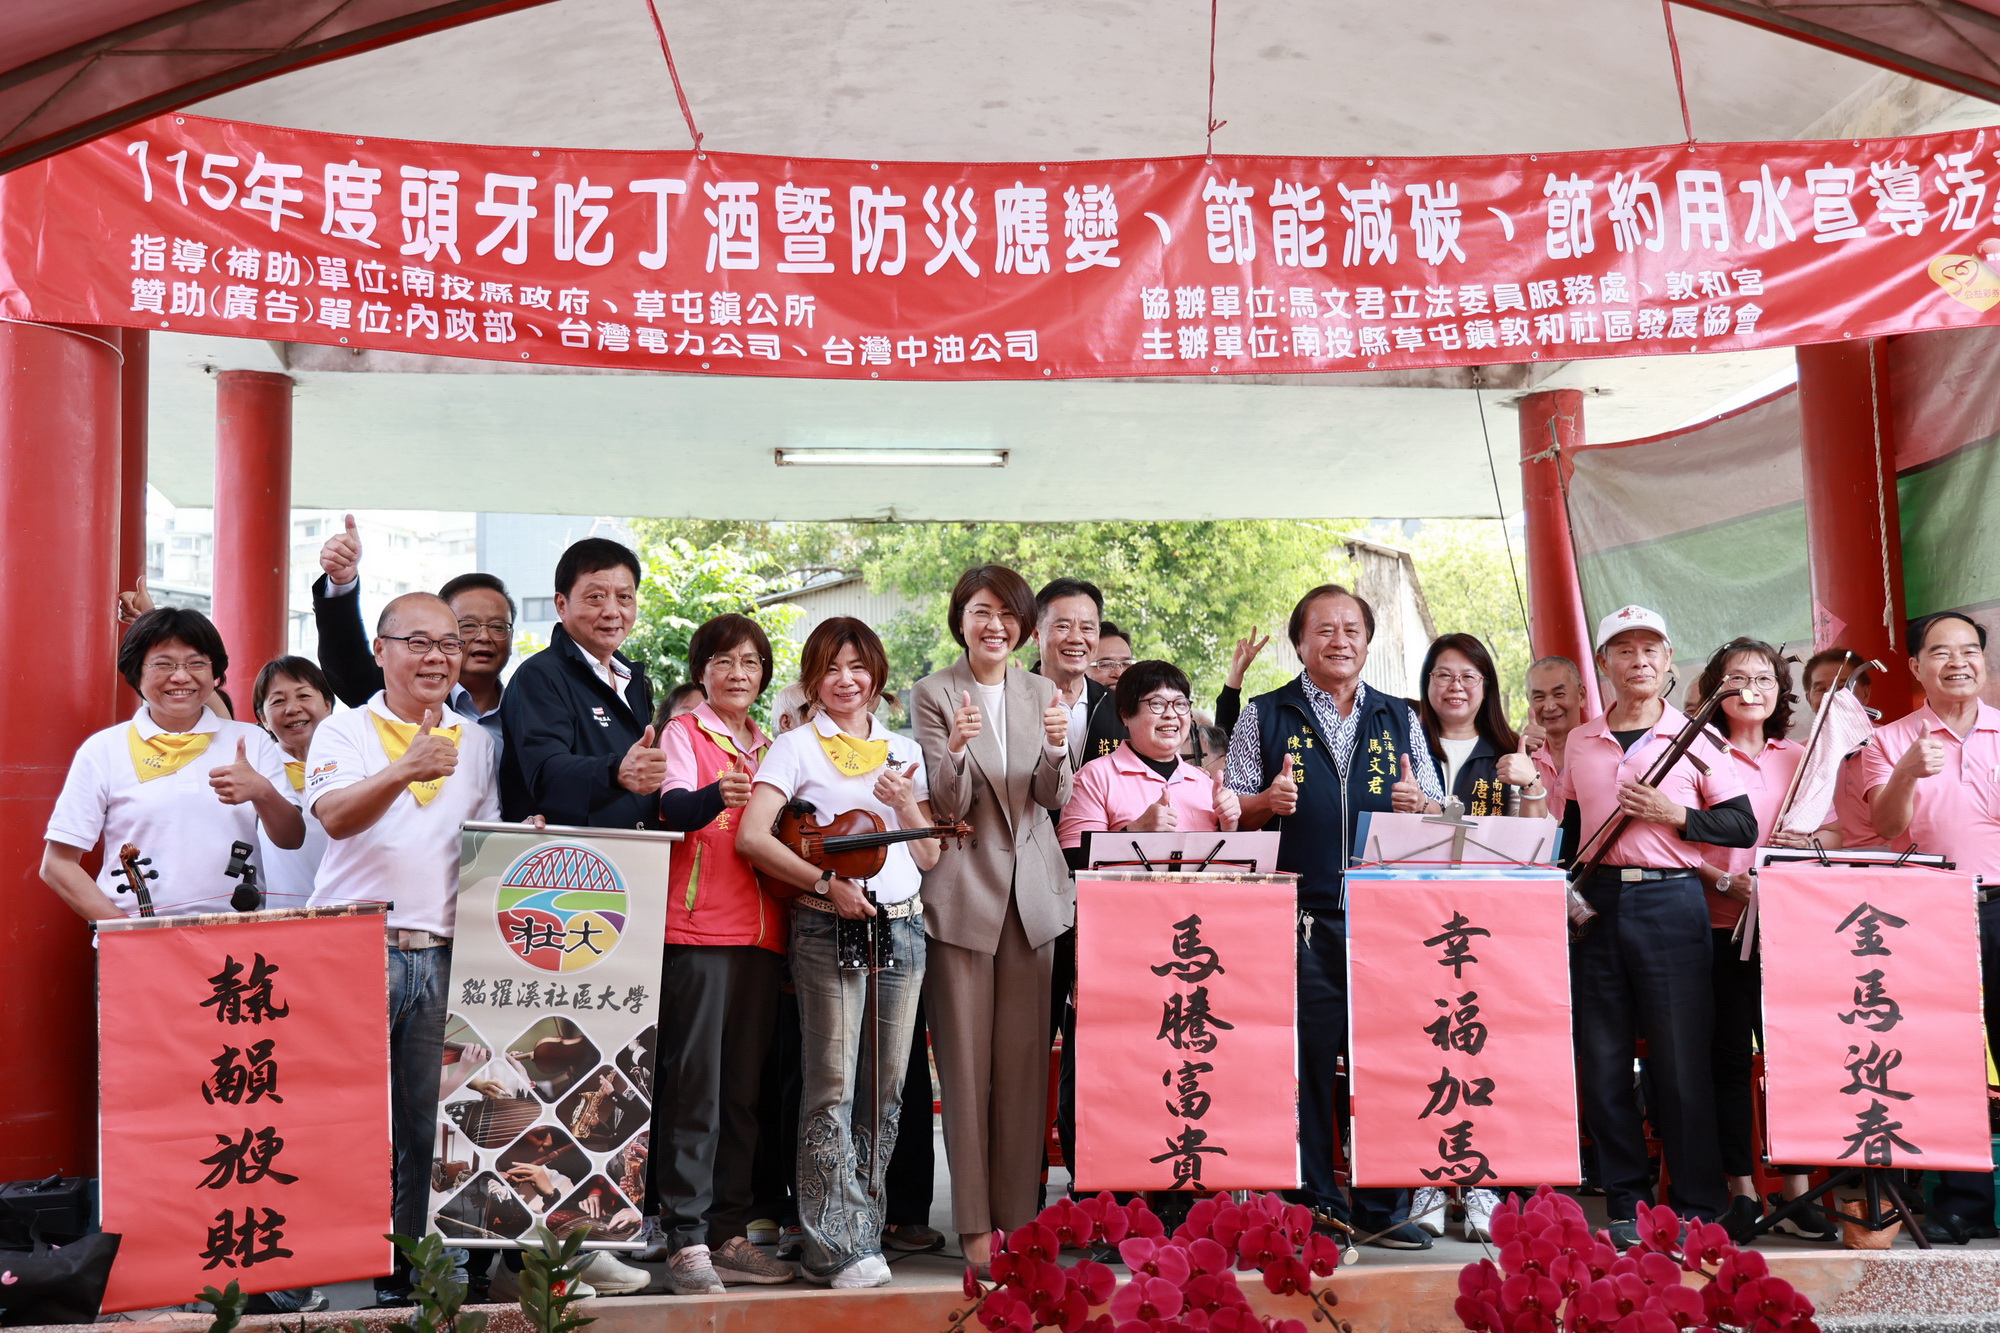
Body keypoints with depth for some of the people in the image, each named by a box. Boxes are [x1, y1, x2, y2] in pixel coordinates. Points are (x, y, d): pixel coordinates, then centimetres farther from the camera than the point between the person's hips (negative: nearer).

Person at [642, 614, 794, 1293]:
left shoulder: (770, 748, 19)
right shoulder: (684, 733, 3)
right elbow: (674, 809, -16)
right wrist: (716, 796, -37)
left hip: (762, 931, 6)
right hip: (699, 929, -6)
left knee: (744, 1088, 7)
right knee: (694, 1085, -7)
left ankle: (729, 1233, 14)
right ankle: (685, 1239, -1)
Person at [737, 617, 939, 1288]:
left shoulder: (904, 751, 17)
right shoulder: (797, 747, 5)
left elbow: (929, 857, 15)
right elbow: (752, 836, -8)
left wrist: (906, 804, -3)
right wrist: (826, 882, -14)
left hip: (902, 925, 4)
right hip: (828, 928, -4)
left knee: (886, 1086, 6)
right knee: (834, 1086, -5)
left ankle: (861, 1224, 18)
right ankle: (837, 1245, 2)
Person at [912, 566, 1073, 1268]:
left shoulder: (1040, 692, 8)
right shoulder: (932, 694, -2)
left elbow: (1054, 799, 2)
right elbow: (946, 806, -8)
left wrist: (1057, 747, -19)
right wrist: (955, 749, -28)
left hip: (1034, 888, 3)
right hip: (963, 888, -3)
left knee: (1025, 1057, 7)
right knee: (966, 1060, 1)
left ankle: (1019, 1211, 16)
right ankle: (974, 1222, 8)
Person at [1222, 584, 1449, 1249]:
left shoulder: (1400, 719, 16)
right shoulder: (1265, 716, 9)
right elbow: (1231, 810, 7)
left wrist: (1419, 805, -6)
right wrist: (1265, 801, -14)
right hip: (1300, 917, -2)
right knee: (1305, 1058, 0)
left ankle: (1384, 1207, 14)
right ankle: (1313, 1205, 12)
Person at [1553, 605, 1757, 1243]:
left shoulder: (1696, 737, 5)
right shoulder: (1579, 743, 14)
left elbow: (1743, 825, 2)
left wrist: (1673, 813, -12)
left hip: (1670, 901, -3)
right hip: (1595, 902, 3)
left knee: (1682, 1062, -2)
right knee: (1602, 1064, 5)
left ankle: (1697, 1209, 10)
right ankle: (1625, 1206, 15)